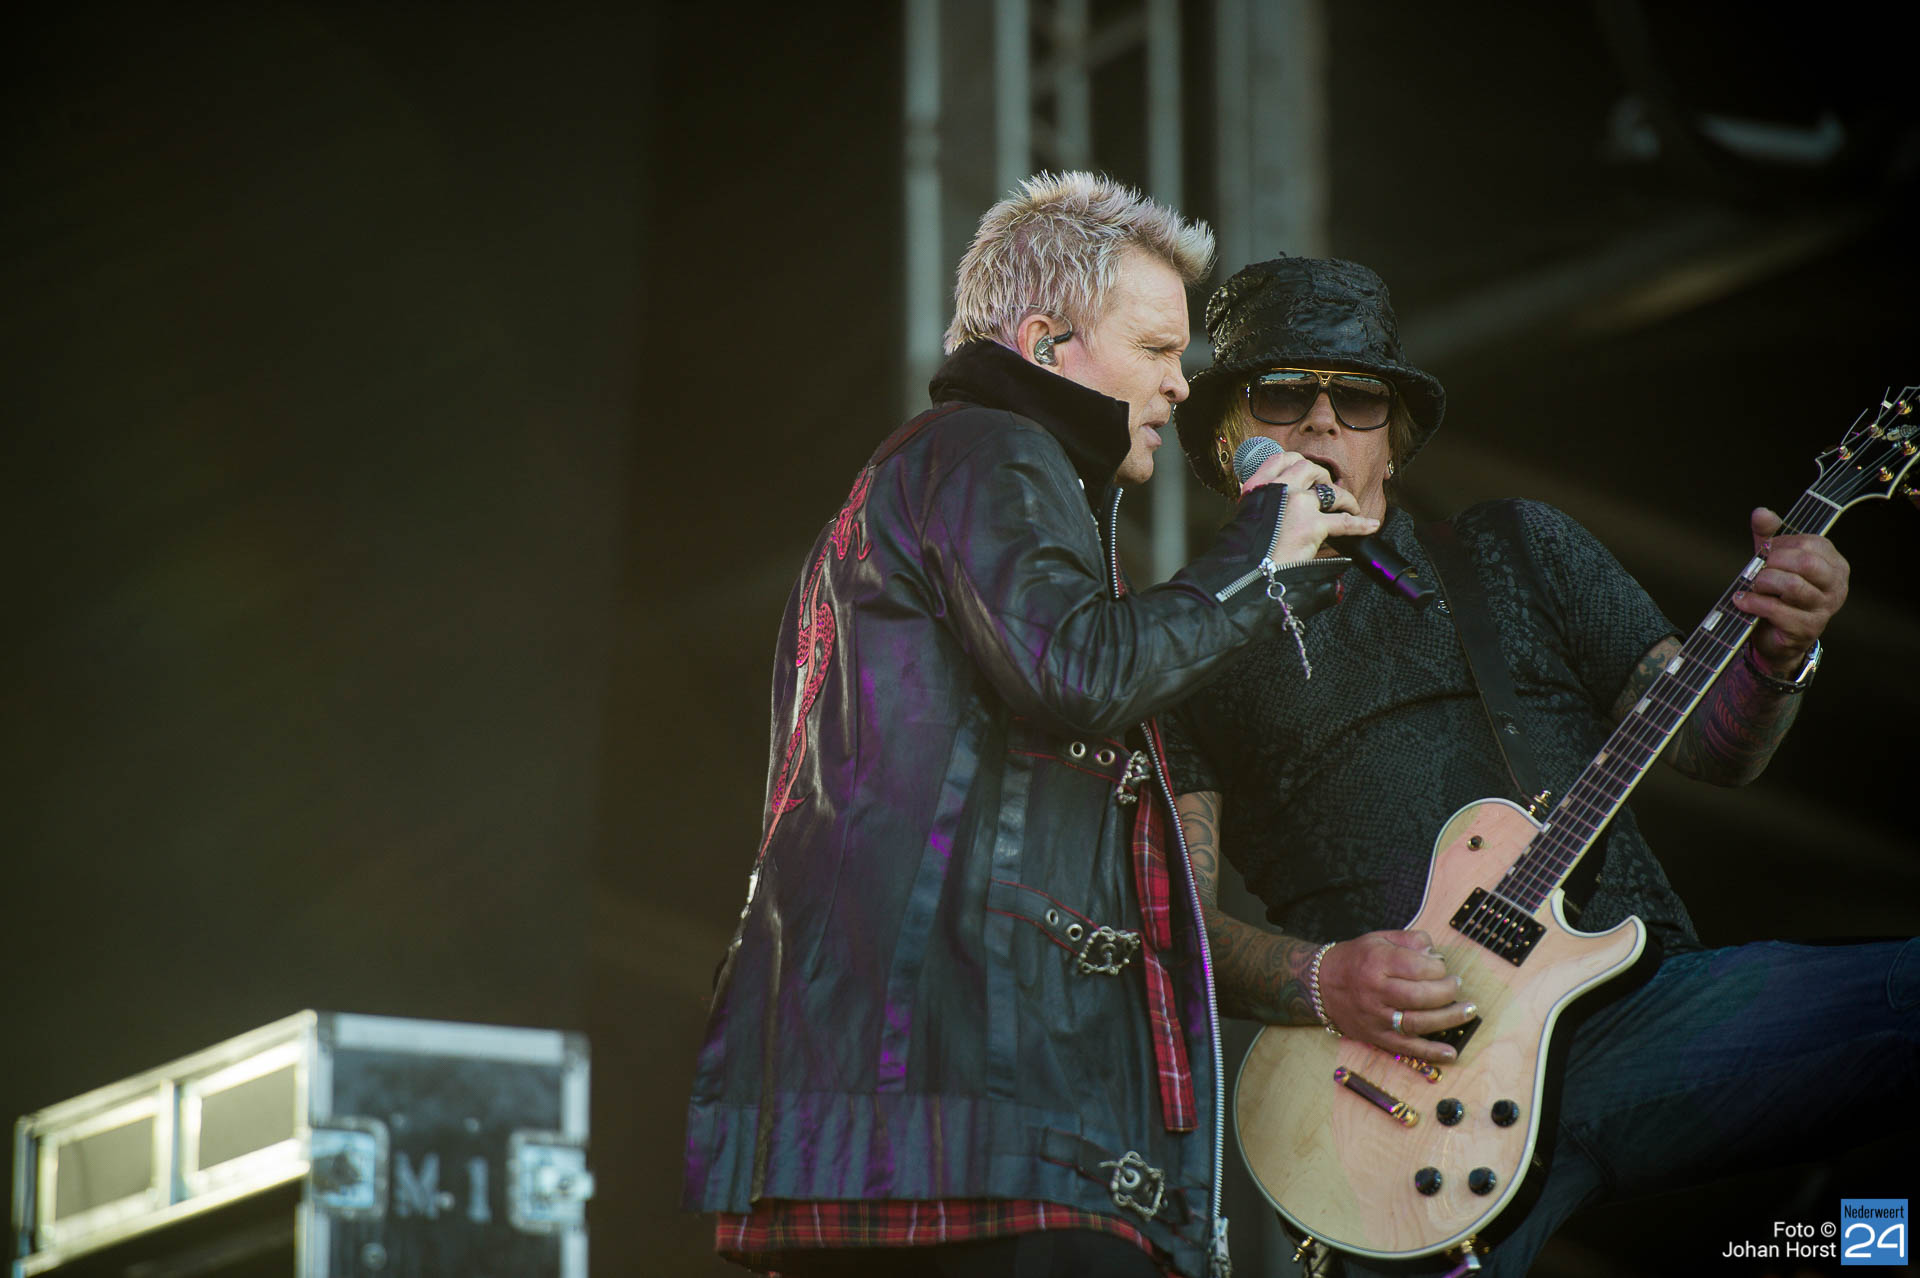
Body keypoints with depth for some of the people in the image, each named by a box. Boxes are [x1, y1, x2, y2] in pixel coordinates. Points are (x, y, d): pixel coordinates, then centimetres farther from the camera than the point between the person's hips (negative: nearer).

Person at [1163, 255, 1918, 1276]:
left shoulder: (1516, 550, 20)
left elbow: (1711, 746, 13)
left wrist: (1776, 655, -10)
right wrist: (1320, 982, -13)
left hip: (1640, 1000, 1)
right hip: (1410, 1070, -1)